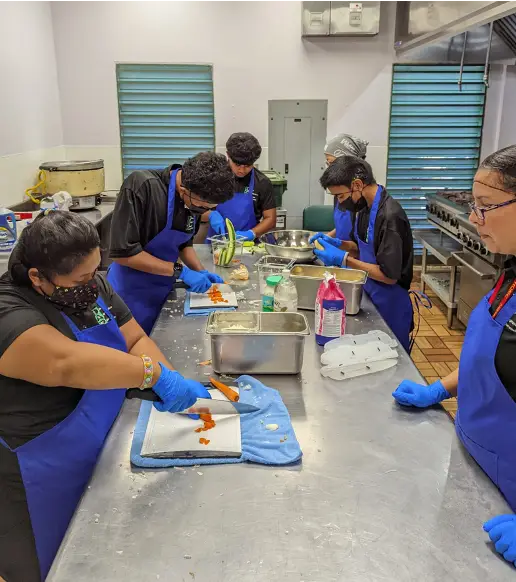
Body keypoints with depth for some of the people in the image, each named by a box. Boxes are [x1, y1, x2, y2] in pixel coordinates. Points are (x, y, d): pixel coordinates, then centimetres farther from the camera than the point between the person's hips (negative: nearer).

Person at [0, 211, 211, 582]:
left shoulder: (90, 287, -1)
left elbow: (134, 339, -1)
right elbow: (67, 362, -41)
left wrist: (170, 384, -17)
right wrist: (156, 374, -39)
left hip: (100, 455, 7)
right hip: (41, 487, -7)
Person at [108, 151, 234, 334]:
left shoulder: (195, 199, -5)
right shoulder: (142, 186, -25)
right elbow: (122, 252, -26)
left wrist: (201, 272, -4)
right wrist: (180, 271, -24)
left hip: (163, 290, 6)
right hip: (131, 293, -6)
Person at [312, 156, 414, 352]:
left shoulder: (389, 216, -26)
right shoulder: (365, 207, 2)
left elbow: (389, 276, -25)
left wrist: (344, 259, -23)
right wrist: (336, 243, -2)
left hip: (389, 307, -8)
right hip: (369, 298, 8)